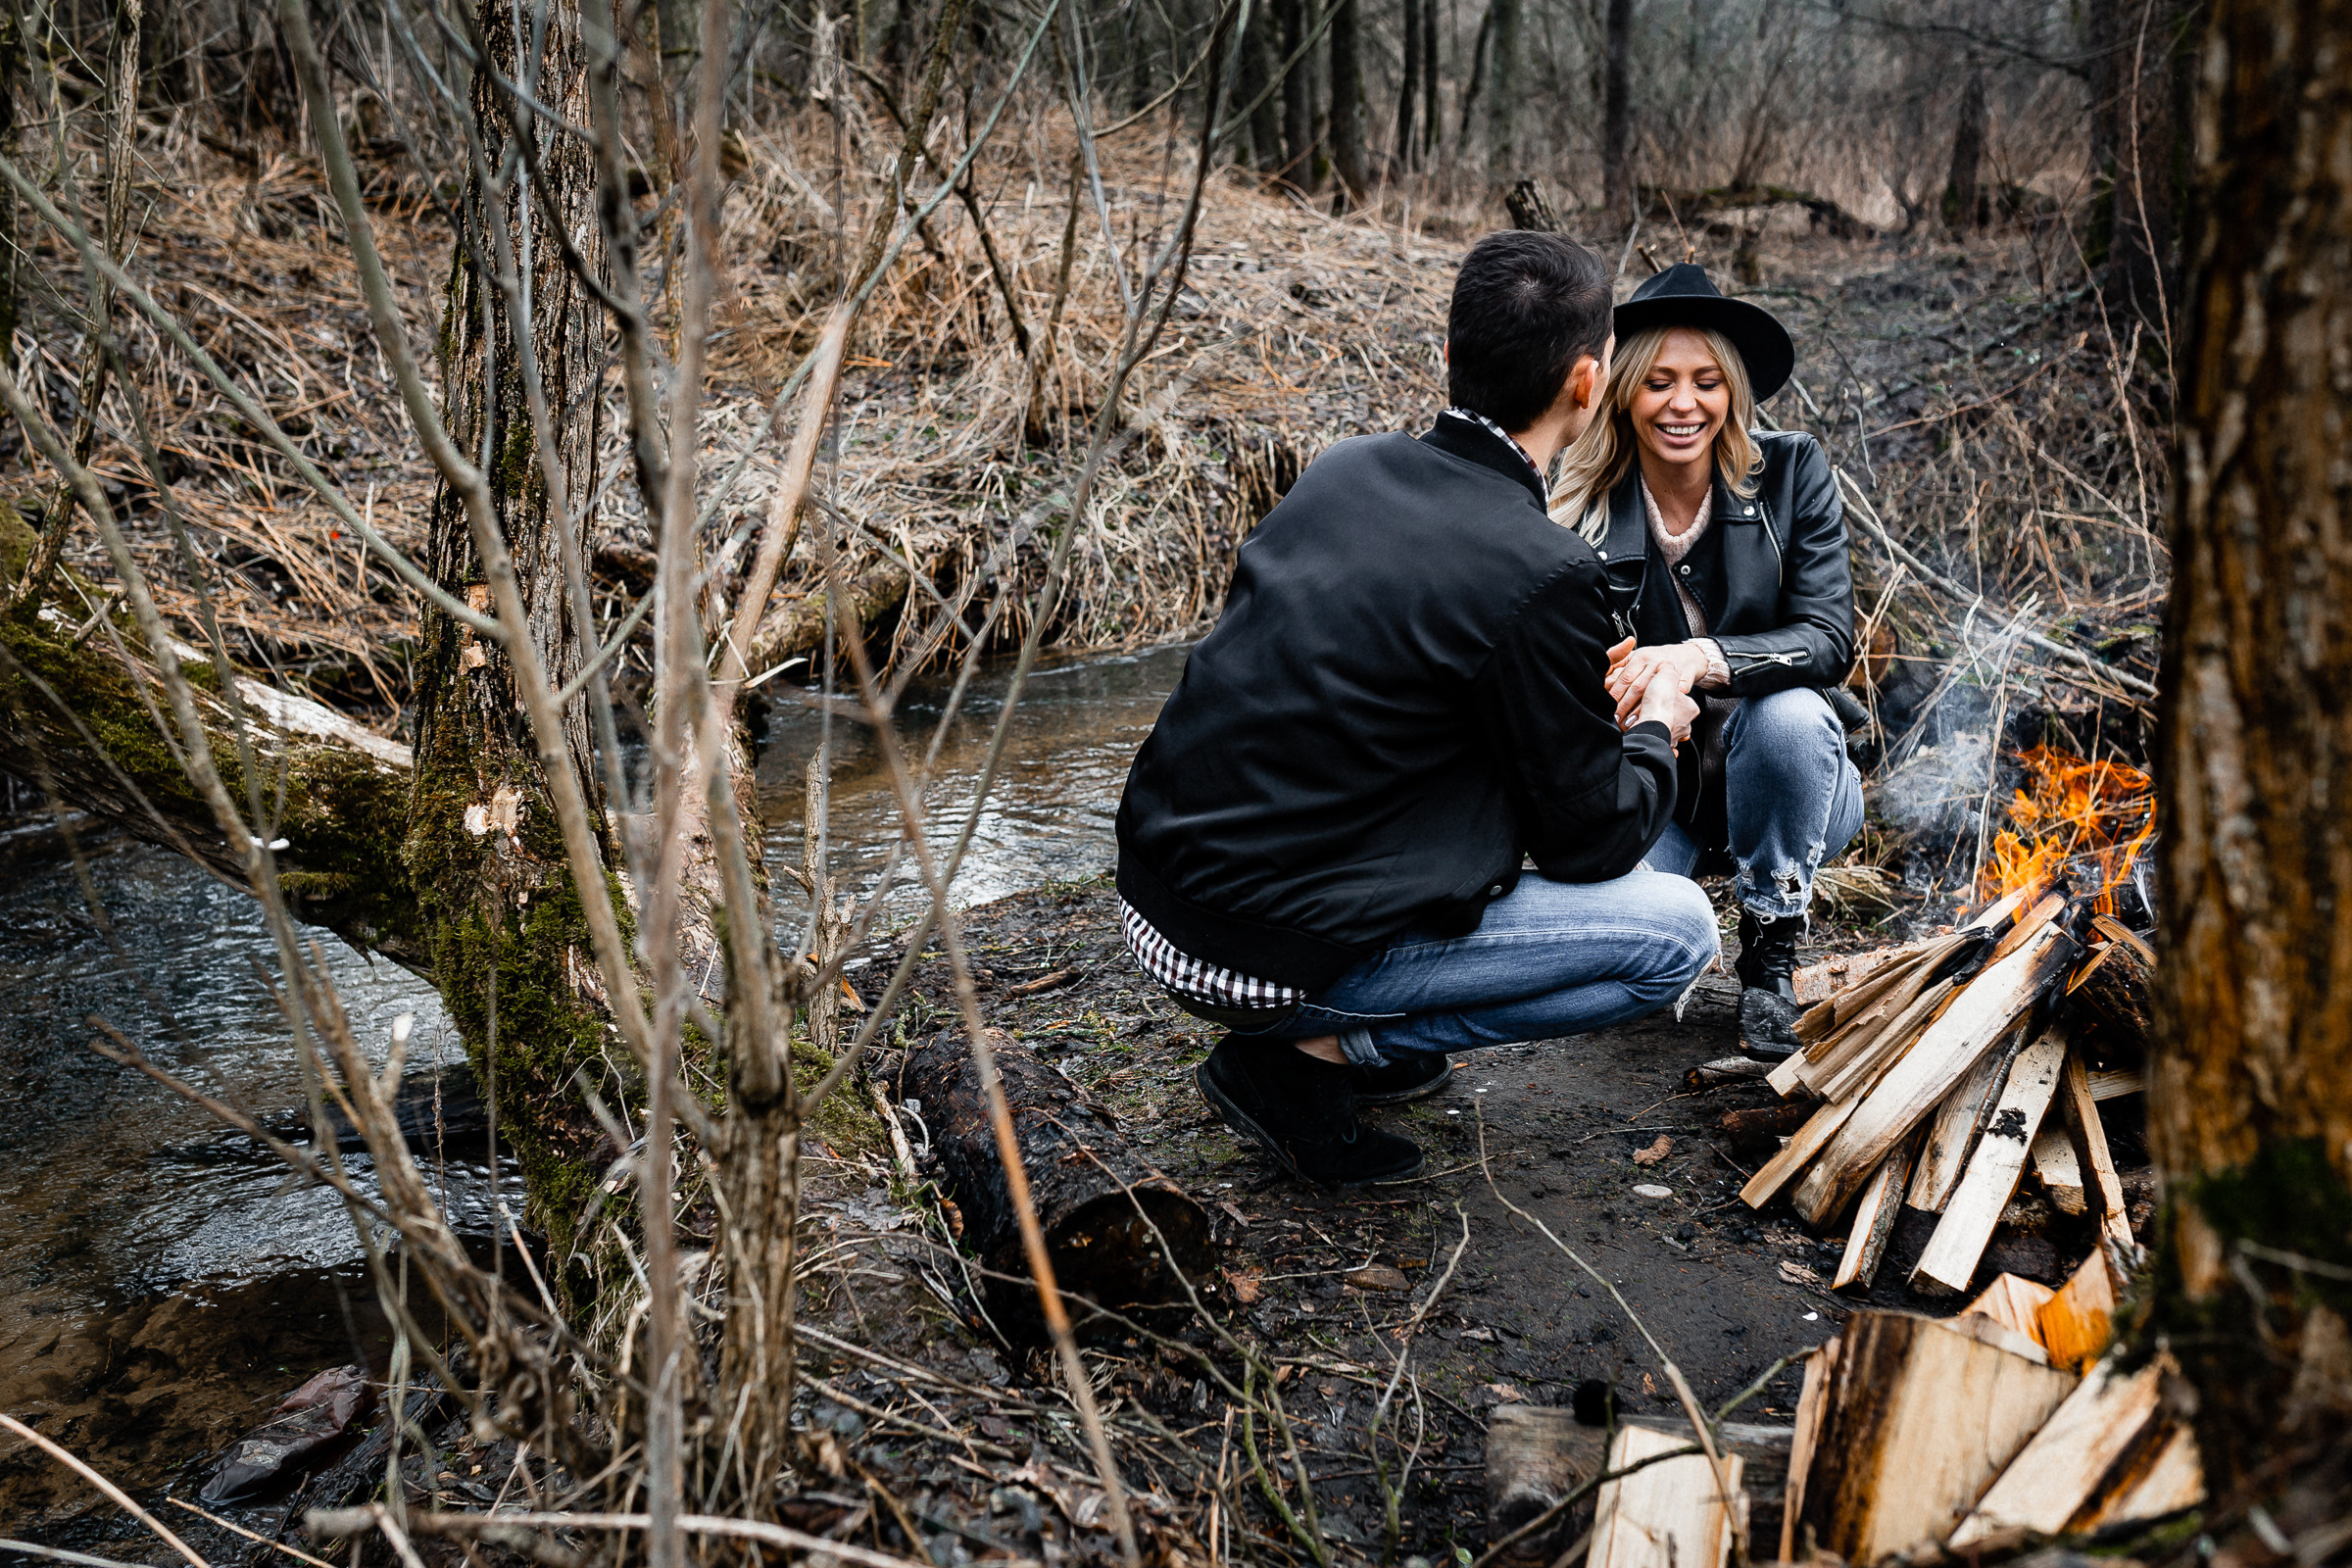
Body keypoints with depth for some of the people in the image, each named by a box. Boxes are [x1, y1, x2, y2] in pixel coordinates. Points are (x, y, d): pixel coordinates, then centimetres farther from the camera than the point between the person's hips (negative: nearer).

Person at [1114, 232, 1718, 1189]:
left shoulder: (1343, 470, 3)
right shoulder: (1539, 577, -18)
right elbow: (1588, 839, -7)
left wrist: (1579, 693, 22)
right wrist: (1654, 729, 14)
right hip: (1267, 958, -8)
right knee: (1678, 933, 1)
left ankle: (1345, 1028, 19)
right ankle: (1312, 1053, 0)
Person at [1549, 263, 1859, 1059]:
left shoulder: (1790, 472, -10)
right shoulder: (1582, 512, -10)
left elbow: (1831, 640, -18)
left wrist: (1702, 659, -37)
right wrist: (1638, 707, -32)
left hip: (1775, 780, 1)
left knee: (1790, 713, -35)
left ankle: (1769, 958, -11)